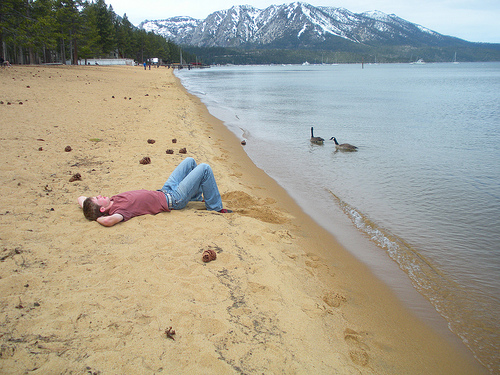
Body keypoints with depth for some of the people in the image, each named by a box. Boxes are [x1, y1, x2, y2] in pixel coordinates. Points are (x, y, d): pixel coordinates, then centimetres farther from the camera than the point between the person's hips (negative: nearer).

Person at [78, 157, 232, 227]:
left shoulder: (112, 201, -7)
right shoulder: (119, 210, -29)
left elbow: (81, 198, 6)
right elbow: (109, 220, -52)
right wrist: (98, 218, -34)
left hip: (164, 191, 9)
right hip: (173, 199, -9)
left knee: (190, 161, 19)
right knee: (205, 168, -8)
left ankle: (199, 197, 36)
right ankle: (215, 208, 8)